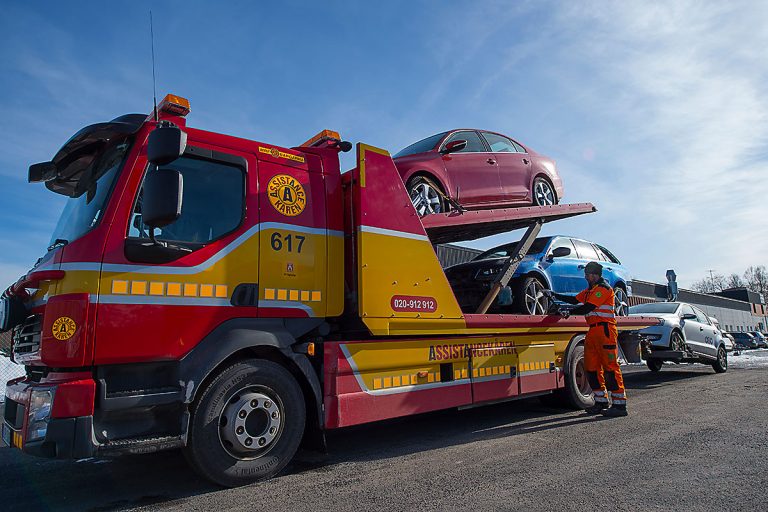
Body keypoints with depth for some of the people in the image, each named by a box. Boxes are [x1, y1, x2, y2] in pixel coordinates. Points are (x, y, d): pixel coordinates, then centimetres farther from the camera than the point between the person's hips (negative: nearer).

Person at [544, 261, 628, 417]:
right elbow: (575, 300, 23)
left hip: (605, 330, -9)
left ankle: (619, 405, -5)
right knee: (591, 367, 8)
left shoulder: (604, 288, -7)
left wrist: (569, 312, -8)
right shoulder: (590, 290, 23)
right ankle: (601, 401, 16)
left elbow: (588, 307, -15)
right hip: (592, 331, 9)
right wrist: (554, 295, 20)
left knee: (610, 367, -9)